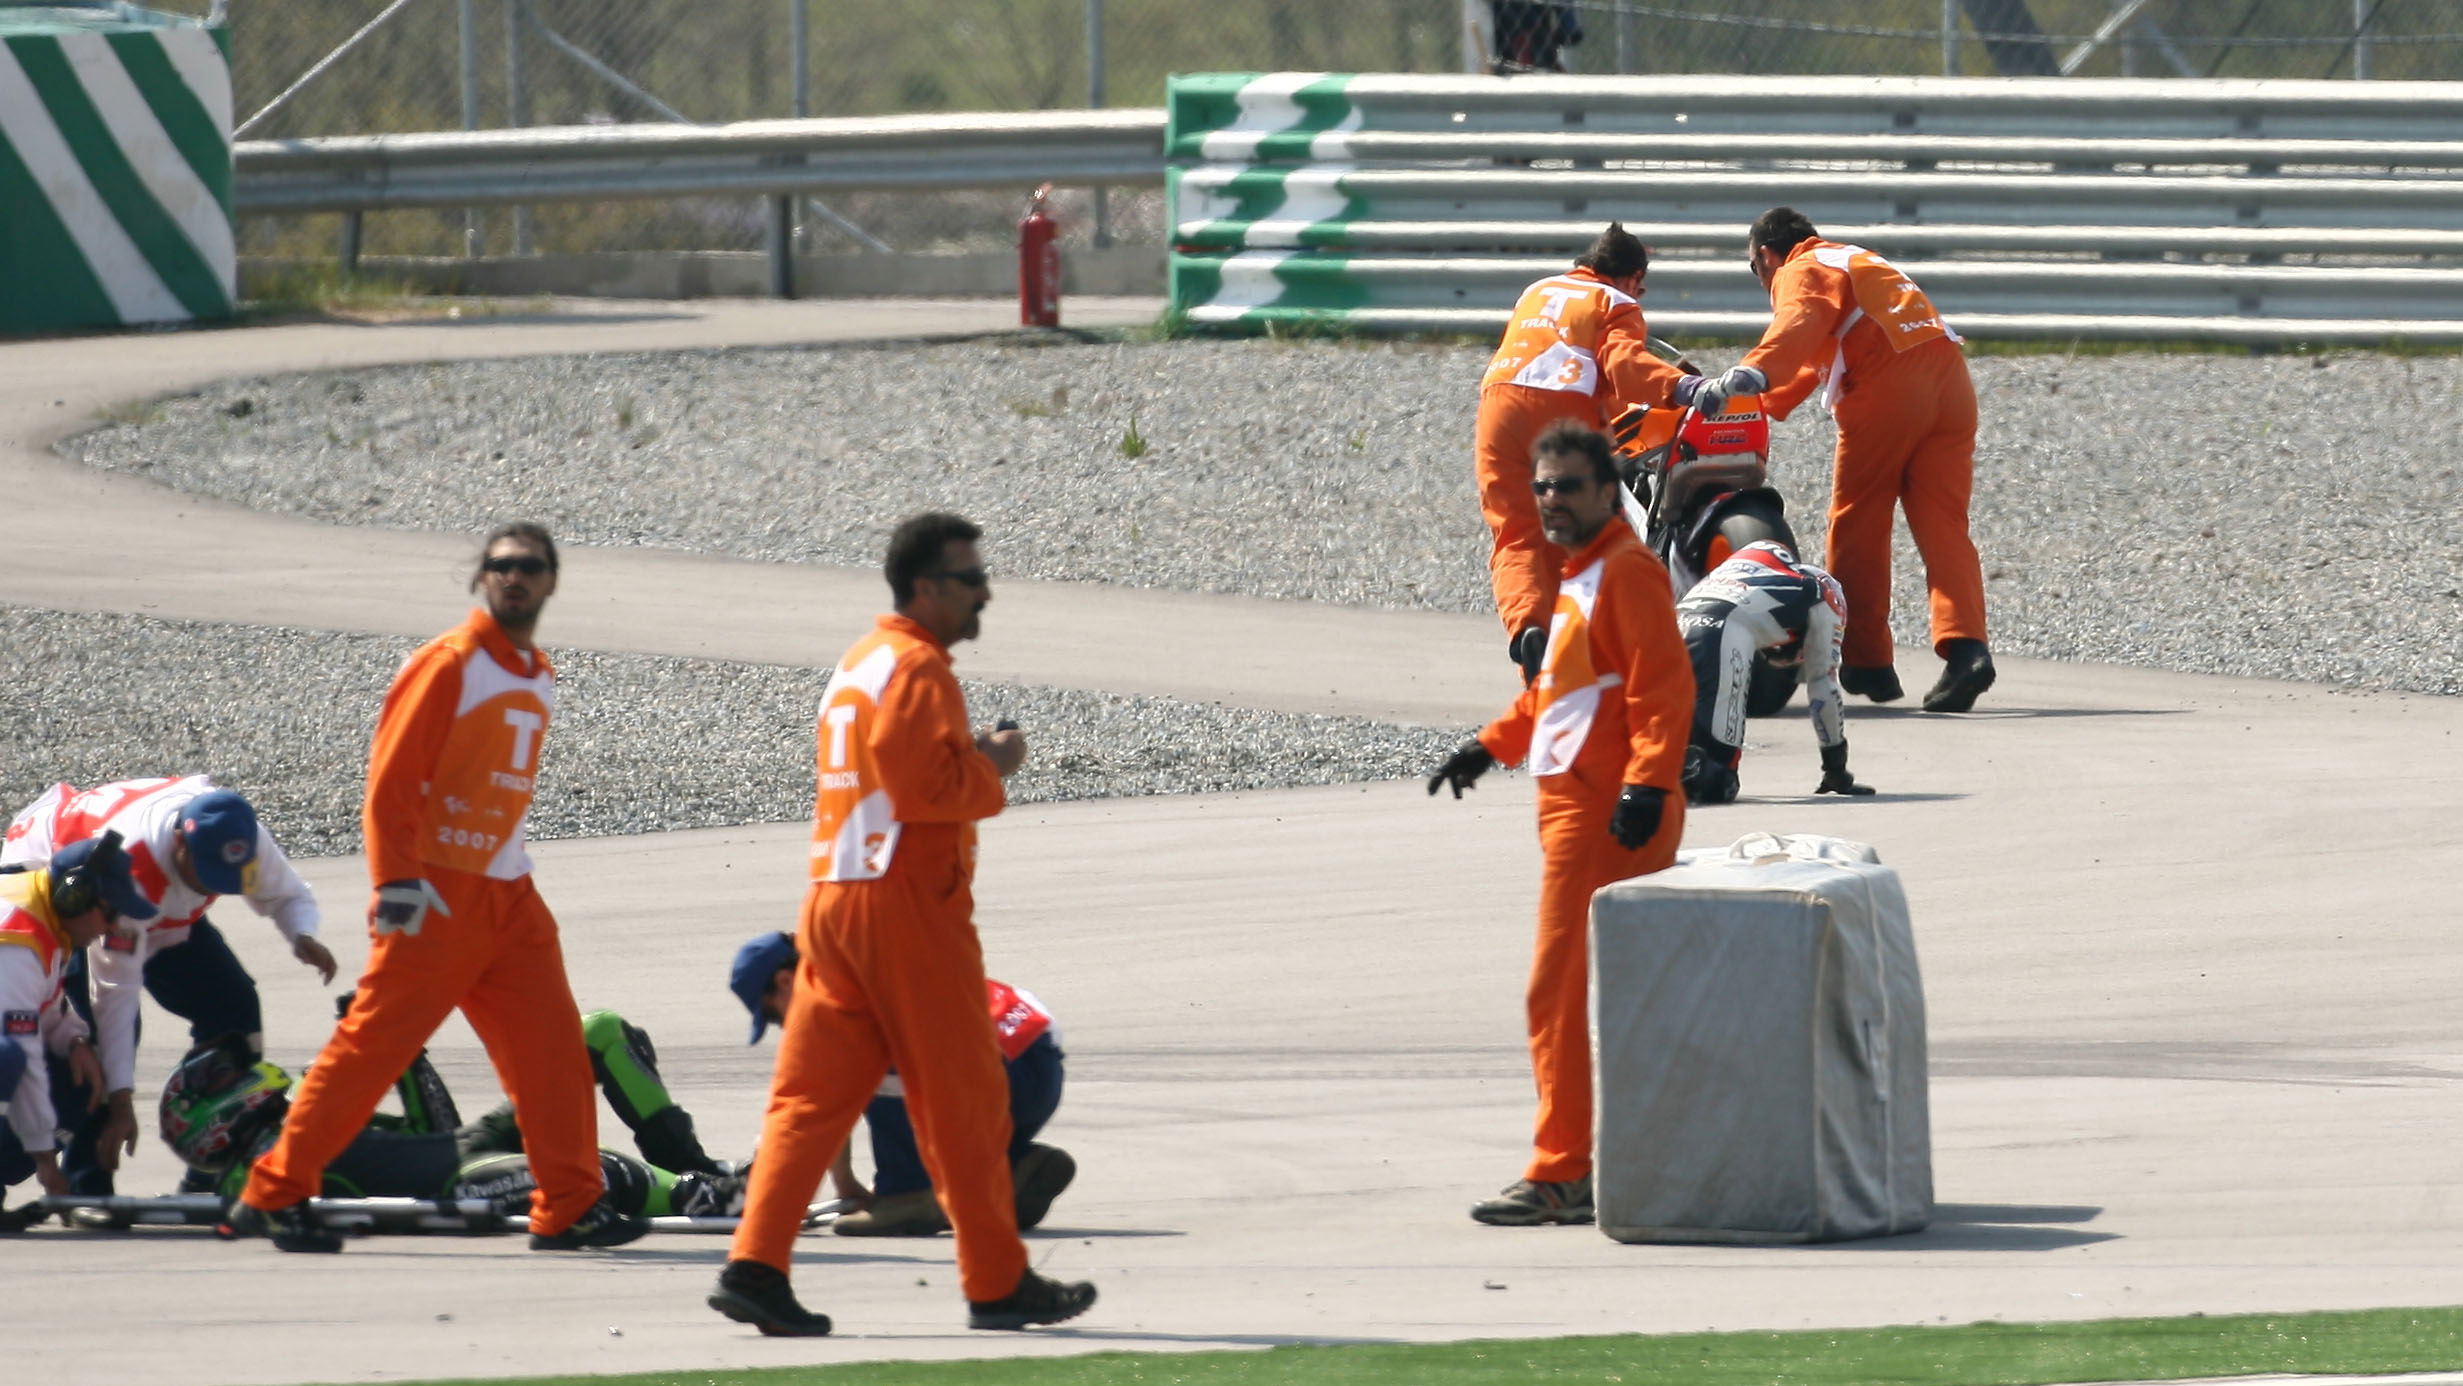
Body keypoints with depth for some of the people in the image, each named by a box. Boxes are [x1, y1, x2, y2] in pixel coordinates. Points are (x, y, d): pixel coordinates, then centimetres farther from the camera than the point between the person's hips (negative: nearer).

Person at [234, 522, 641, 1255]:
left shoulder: (540, 681, 15)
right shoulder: (449, 665, -10)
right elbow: (390, 776, -13)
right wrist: (396, 882, -20)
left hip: (509, 896, 8)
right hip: (439, 891, -8)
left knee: (550, 1042, 3)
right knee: (376, 1041, -7)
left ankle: (570, 1208, 8)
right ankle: (275, 1192, -2)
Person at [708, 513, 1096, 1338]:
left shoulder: (857, 664, 19)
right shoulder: (918, 668, -11)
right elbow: (923, 788, -21)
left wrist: (972, 763, 12)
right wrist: (992, 767, -5)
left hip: (832, 899, 9)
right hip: (906, 902, -9)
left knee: (811, 1094, 3)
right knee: (962, 1099, 1)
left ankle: (755, 1265, -9)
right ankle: (998, 1283, 8)